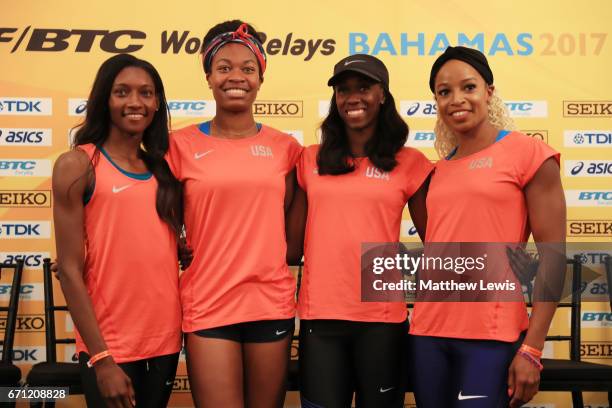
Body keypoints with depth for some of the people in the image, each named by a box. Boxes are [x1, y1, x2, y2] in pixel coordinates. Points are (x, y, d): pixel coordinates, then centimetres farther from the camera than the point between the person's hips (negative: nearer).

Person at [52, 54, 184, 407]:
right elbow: (70, 269, -10)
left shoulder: (164, 168, 8)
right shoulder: (78, 164, -6)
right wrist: (101, 358, -13)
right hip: (109, 347, -5)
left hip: (165, 340, 5)